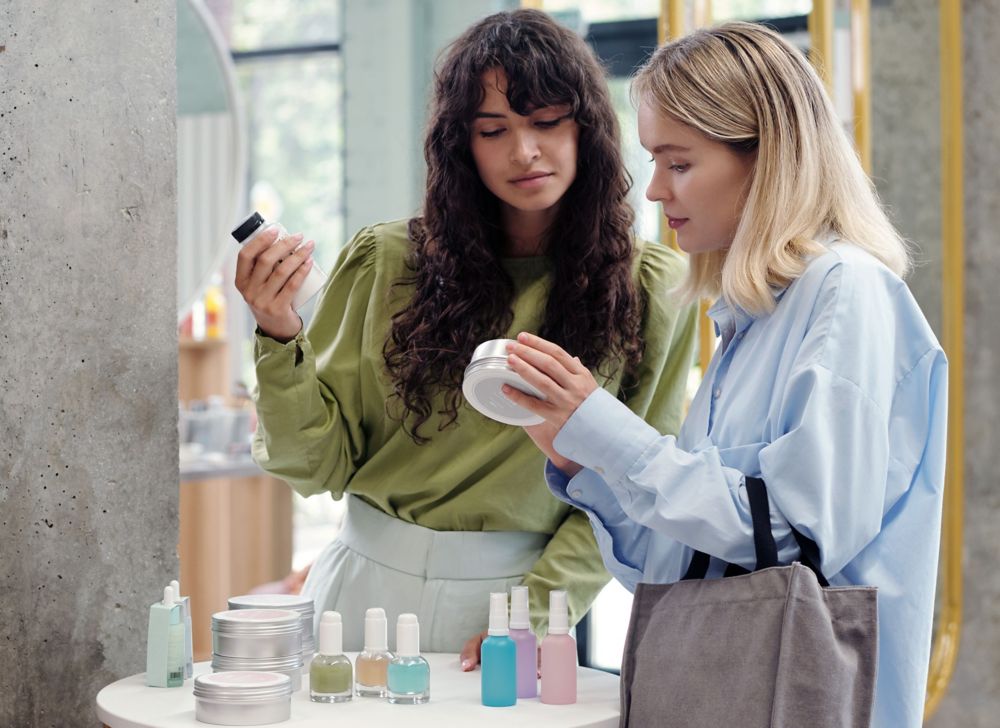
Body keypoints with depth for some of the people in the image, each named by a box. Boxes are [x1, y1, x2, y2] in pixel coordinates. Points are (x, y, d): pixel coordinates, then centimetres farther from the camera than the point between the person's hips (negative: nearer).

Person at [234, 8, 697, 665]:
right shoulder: (386, 263, -3)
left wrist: (536, 615, -14)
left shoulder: (653, 289, -4)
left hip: (524, 587, -1)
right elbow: (318, 464, -2)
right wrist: (280, 338, -16)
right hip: (369, 580, 1)